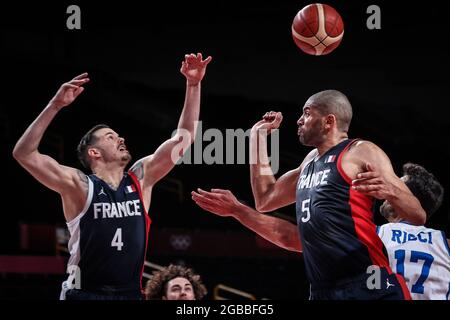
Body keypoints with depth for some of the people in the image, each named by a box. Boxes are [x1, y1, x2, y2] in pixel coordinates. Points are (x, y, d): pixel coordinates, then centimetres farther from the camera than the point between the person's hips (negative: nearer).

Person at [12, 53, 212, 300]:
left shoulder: (140, 178, 9)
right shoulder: (79, 186, -5)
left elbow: (183, 138, 9)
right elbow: (23, 154, -15)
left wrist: (193, 85, 2)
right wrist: (55, 105, -22)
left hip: (131, 293, 5)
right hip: (85, 294, -5)